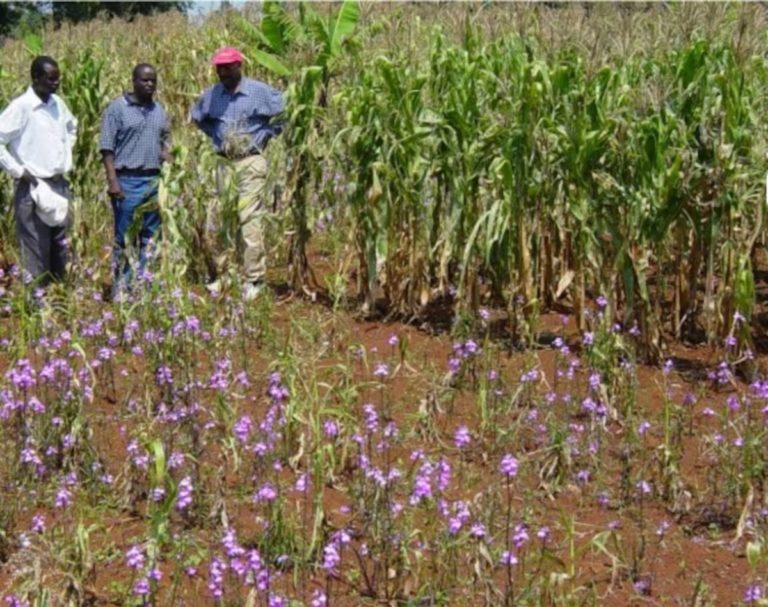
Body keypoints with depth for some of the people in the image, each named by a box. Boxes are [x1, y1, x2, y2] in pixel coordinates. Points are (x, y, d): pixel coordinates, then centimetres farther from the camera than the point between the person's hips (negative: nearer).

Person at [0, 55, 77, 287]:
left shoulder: (58, 103, 7)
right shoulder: (21, 106, -13)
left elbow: (72, 127, 29)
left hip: (60, 186, 7)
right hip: (33, 189, -7)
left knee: (61, 248, 12)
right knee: (36, 252, -4)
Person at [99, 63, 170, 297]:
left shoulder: (159, 111, 13)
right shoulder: (117, 108, -5)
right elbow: (107, 148, -8)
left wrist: (166, 151, 2)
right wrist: (112, 180, -15)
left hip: (154, 180, 6)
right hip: (128, 180, -6)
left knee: (151, 237, 10)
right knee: (124, 238, -2)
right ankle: (120, 287, 3)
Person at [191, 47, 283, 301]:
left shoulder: (260, 91, -7)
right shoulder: (212, 94, 5)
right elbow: (197, 116, 24)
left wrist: (265, 134, -3)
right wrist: (215, 135, 11)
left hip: (251, 161, -5)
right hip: (224, 162, 5)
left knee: (250, 219, -9)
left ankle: (254, 279, -6)